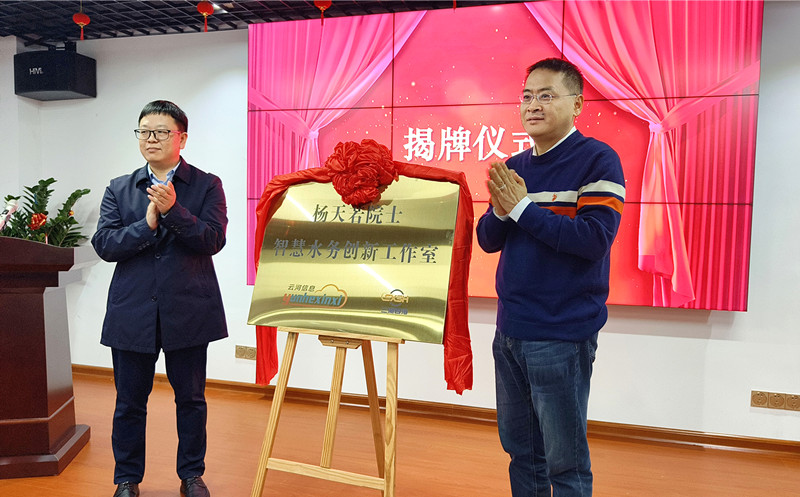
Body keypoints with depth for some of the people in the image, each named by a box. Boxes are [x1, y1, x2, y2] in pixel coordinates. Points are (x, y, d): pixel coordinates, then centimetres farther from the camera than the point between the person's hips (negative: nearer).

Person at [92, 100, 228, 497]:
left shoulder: (207, 186, 3)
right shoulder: (118, 189, 10)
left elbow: (213, 240, -10)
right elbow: (103, 244, -1)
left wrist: (173, 210, -22)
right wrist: (147, 224, -15)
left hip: (188, 311, -1)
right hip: (132, 312, 2)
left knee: (191, 398, 11)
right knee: (129, 401, 12)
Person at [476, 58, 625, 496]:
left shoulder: (597, 160, -8)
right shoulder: (515, 167, 11)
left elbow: (594, 238, -20)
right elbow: (488, 240, 9)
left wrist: (522, 206, -17)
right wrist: (500, 210, -12)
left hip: (561, 336, -6)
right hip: (509, 330, 7)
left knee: (565, 462, 7)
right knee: (520, 450, 19)